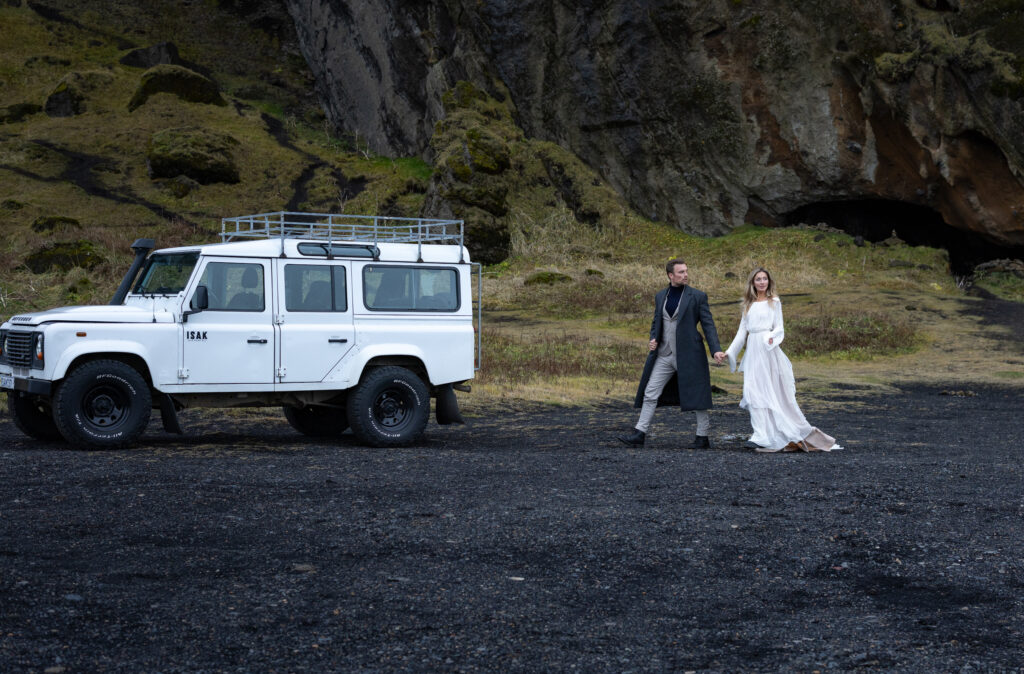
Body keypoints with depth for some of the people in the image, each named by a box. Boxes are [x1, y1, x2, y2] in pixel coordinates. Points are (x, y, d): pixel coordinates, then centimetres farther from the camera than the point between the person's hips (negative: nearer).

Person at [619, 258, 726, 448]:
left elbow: (708, 324, -5)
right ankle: (639, 434, 3)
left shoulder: (697, 296, -3)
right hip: (664, 354, 4)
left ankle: (702, 437, 11)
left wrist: (716, 350, -15)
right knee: (650, 393, 1)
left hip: (689, 354, -4)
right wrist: (653, 340, -1)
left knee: (697, 394, 1)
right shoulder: (660, 296, 10)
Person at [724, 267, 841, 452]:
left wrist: (771, 337, -23)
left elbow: (779, 328, -2)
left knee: (770, 390, -7)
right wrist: (730, 351, 13)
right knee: (754, 390, -1)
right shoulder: (748, 304, 16)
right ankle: (761, 434, 3)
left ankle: (763, 437, -8)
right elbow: (742, 330, 18)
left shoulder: (774, 302, 3)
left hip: (768, 350, -5)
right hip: (752, 350, 5)